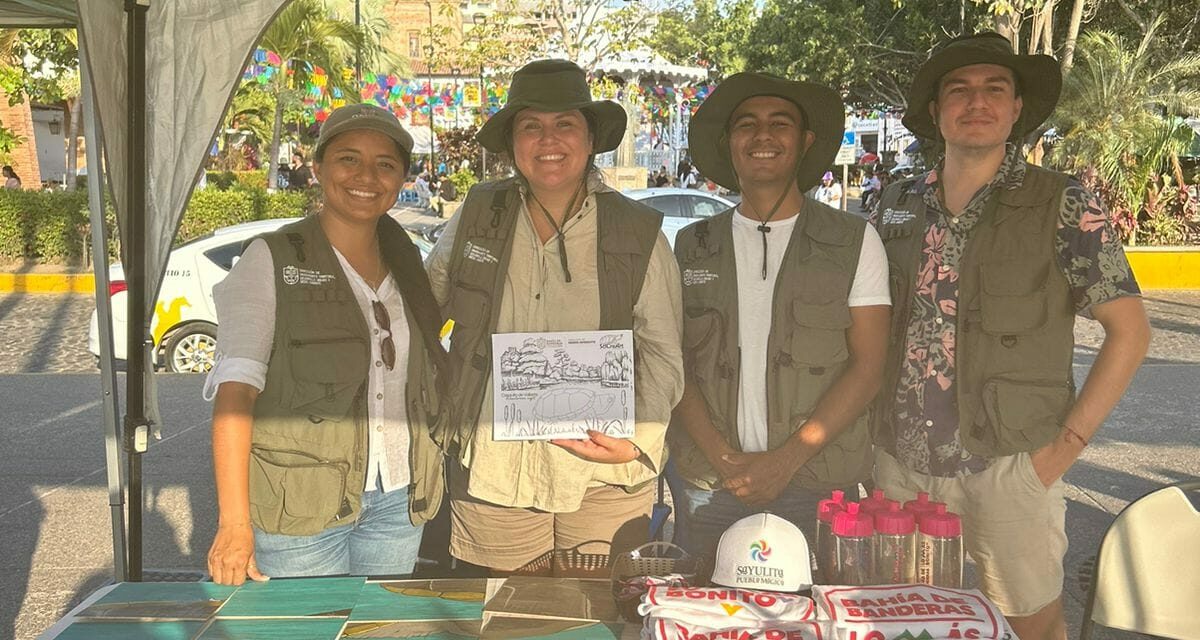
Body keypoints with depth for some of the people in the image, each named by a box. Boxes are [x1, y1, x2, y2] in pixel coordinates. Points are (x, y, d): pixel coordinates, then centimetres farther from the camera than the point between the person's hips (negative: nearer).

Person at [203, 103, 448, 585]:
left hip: (396, 506, 5)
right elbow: (234, 392, -13)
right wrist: (234, 522, -21)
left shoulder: (405, 266, 10)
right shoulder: (273, 260, -5)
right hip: (300, 507, -4)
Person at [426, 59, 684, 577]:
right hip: (491, 470, 2)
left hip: (603, 479, -1)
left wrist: (639, 438, -14)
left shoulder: (639, 233, 0)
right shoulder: (477, 215, 5)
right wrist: (437, 413, 10)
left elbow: (662, 354, 0)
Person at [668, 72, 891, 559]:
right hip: (706, 483, 2)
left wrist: (785, 461, -12)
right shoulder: (692, 246, 8)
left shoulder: (854, 241, 3)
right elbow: (673, 364, 4)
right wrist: (725, 459, -10)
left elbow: (867, 367, -2)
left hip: (818, 484, -1)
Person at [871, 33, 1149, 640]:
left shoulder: (1062, 205, -6)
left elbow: (1129, 329, -5)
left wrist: (1068, 442, -10)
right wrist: (875, 425, 6)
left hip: (1007, 463, -3)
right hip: (900, 461, 4)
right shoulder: (899, 204, 6)